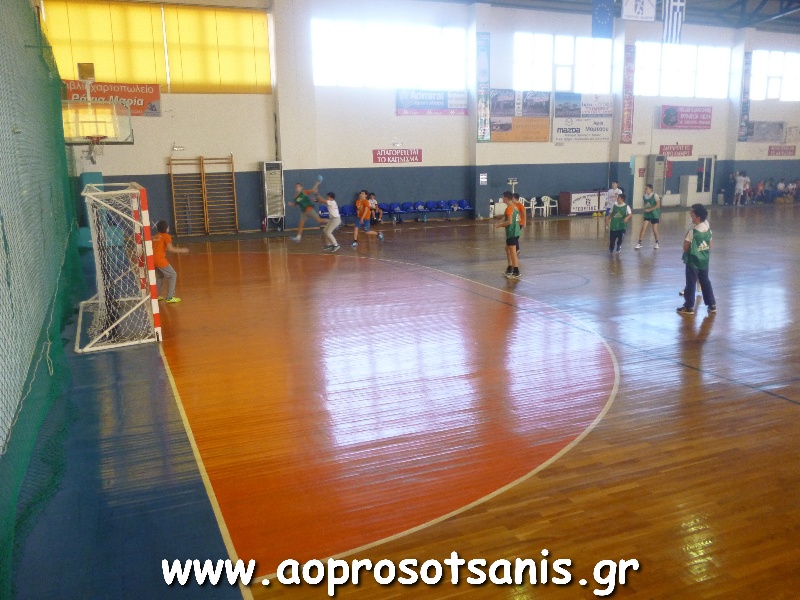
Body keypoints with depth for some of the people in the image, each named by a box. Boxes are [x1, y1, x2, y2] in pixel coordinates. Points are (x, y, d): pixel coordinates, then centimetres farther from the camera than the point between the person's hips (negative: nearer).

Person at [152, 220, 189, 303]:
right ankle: (169, 298, -2)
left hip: (153, 259, 8)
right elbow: (170, 249, -12)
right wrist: (182, 250, -4)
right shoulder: (167, 236, -4)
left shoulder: (156, 236, 18)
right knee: (172, 275, 3)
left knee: (160, 276, 28)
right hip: (160, 259, -8)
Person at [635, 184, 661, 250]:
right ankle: (639, 243, -6)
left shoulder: (655, 195, -13)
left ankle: (657, 243, 23)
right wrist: (645, 209, 9)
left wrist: (649, 209, -23)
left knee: (655, 229, 3)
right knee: (643, 228, -7)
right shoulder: (644, 196, 3)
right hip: (647, 214, 4)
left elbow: (658, 205, -17)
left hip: (654, 215, -4)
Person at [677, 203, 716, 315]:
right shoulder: (708, 229, 2)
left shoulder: (692, 232, -20)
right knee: (705, 282, 16)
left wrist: (685, 240, -1)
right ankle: (712, 304, 21)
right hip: (704, 261, 7)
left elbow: (685, 248, -14)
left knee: (691, 284, 2)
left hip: (693, 261, -6)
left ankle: (689, 307, 8)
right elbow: (710, 246, 10)